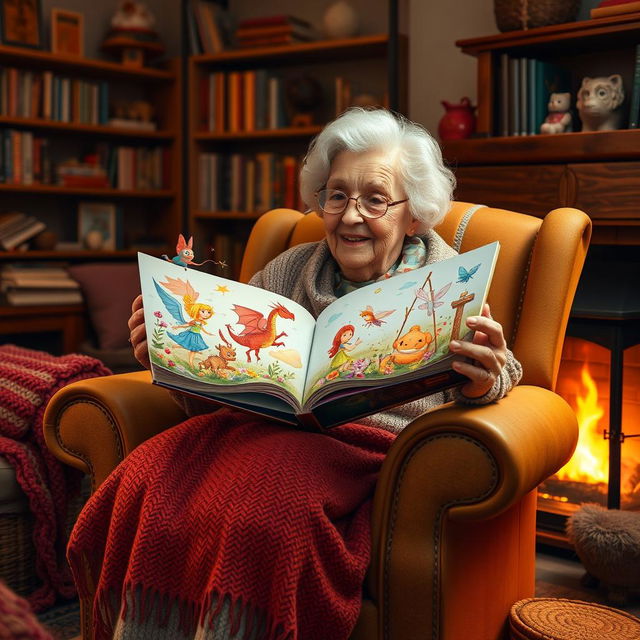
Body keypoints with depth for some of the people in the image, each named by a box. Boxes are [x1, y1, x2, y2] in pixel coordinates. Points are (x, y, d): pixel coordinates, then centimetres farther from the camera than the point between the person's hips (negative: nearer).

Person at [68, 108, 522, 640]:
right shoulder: (287, 272, 19)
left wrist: (481, 386, -21)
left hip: (374, 446, -3)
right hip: (263, 431, 4)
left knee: (268, 507, -35)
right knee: (146, 481, -26)